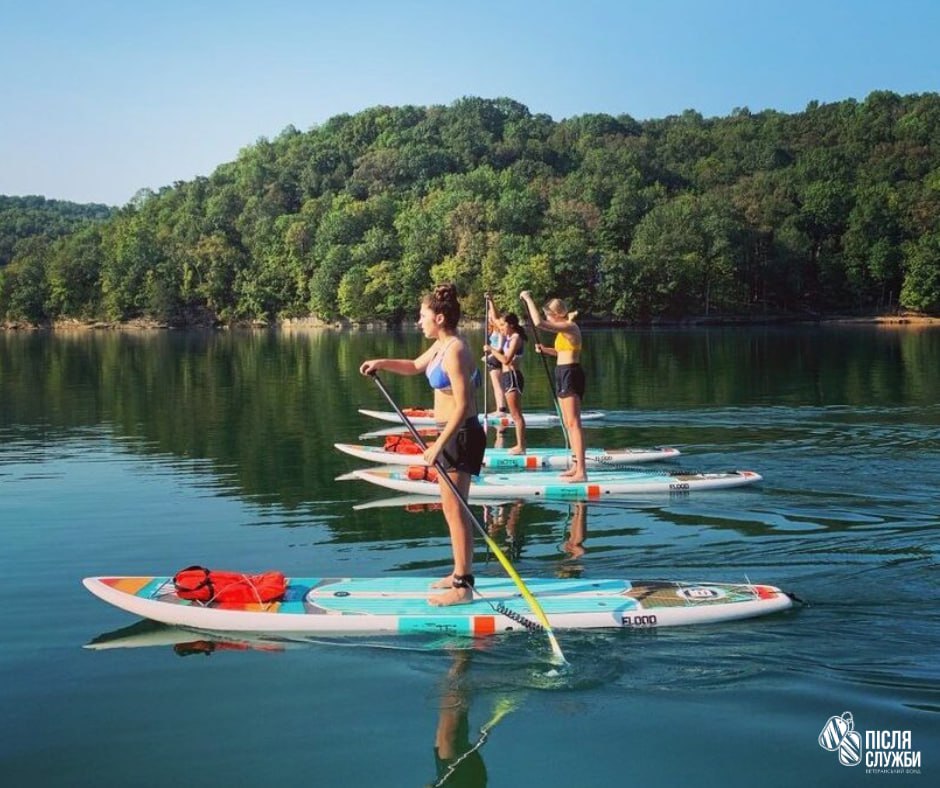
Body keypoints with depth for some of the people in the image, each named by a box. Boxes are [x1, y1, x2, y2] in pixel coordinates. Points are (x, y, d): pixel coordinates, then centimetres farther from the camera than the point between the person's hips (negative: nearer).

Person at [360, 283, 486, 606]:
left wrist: (438, 445, -24)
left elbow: (463, 405, -24)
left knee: (454, 509, -5)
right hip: (452, 433, 10)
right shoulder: (441, 346, 10)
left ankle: (462, 587, 1)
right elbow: (415, 366, 30)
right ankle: (459, 573, 29)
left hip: (461, 434, -10)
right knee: (452, 507, 17)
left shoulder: (455, 350, -20)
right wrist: (382, 363, 14)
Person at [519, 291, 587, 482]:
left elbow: (538, 323, -26)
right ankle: (576, 466, 22)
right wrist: (544, 349, 14)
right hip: (563, 375, 10)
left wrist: (528, 299, -17)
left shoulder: (569, 327, -15)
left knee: (573, 423, -12)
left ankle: (581, 471, -13)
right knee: (568, 424, 15)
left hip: (570, 374, -10)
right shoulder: (565, 328, 15)